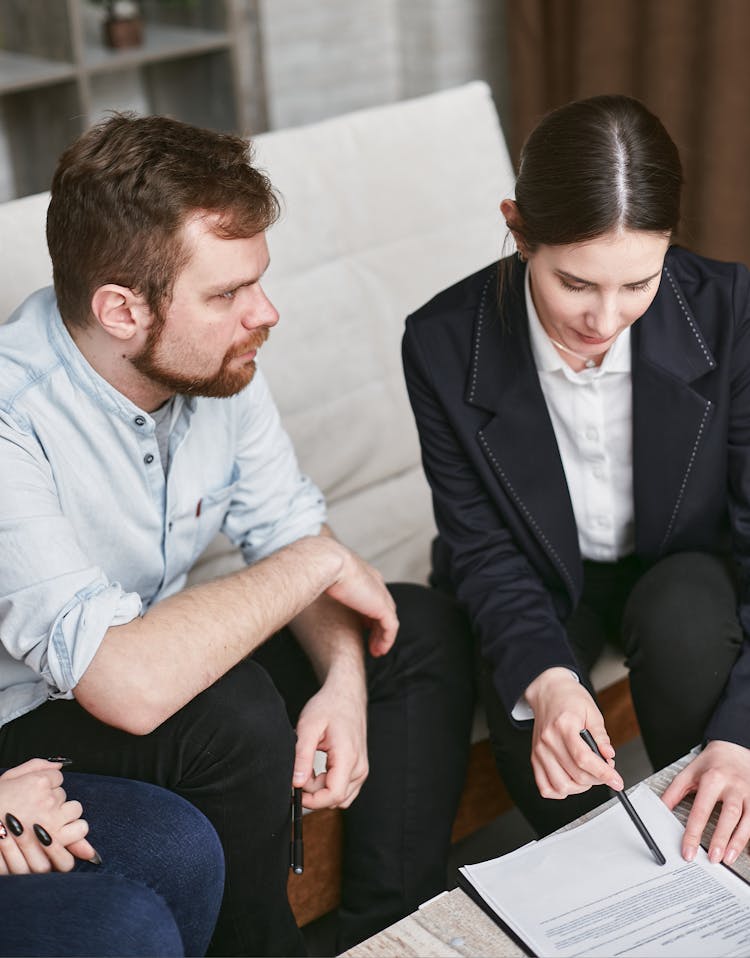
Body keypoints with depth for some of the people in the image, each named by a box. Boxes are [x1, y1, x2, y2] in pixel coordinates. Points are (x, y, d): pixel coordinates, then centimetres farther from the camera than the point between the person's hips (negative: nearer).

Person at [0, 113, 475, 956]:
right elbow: (129, 686, -43)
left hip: (158, 652, 8)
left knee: (426, 629, -2)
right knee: (231, 715, -34)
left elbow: (288, 531, 1)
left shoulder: (216, 364, -11)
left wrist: (343, 683, -18)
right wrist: (318, 562, -29)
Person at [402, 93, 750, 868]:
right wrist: (546, 676, -36)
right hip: (543, 580, 0)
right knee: (533, 730, -28)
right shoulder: (444, 345, -23)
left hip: (681, 574, 0)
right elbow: (484, 550, -14)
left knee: (683, 621, -33)